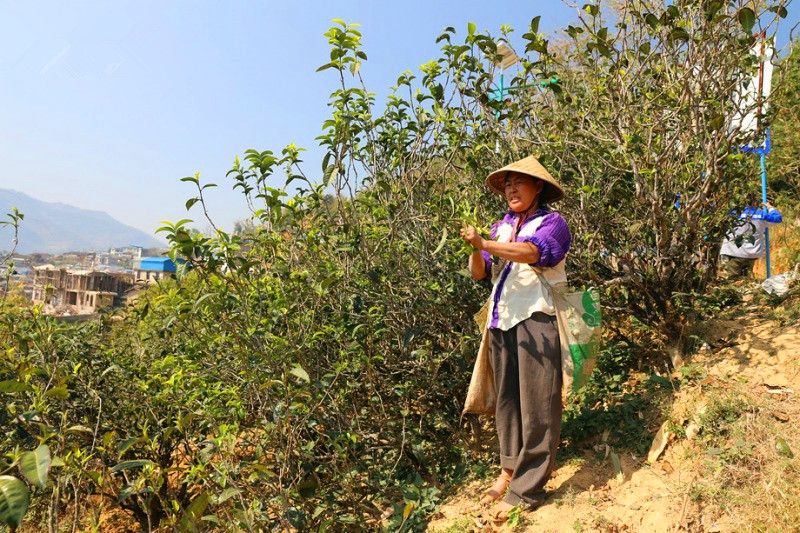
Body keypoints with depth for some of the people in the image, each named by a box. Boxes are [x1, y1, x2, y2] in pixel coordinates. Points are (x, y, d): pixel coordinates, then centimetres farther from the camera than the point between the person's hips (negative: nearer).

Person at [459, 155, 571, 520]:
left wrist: (484, 243, -29)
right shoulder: (501, 227, 17)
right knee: (506, 398, 10)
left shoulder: (551, 222, 0)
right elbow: (478, 273, 10)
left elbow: (532, 252, -21)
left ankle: (527, 490, 5)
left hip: (536, 319, -5)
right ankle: (510, 469, 23)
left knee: (536, 404, -2)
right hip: (502, 321, 6)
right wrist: (475, 249, -10)